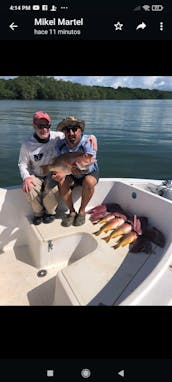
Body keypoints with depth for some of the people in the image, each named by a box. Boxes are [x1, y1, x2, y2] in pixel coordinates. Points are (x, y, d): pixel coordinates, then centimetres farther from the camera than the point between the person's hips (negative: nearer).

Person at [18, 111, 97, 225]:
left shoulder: (58, 137, -10)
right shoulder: (27, 145, -5)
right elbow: (23, 163, 3)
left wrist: (90, 137, -23)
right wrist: (26, 177, -16)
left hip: (53, 174, -1)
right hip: (36, 176, 2)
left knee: (52, 188, -32)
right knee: (28, 188, -27)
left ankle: (51, 212, 1)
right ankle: (38, 212, 3)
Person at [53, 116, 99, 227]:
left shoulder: (87, 142, -27)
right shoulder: (60, 144, -16)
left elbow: (90, 166, -36)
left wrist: (82, 170, -60)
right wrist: (58, 174, -37)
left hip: (90, 173, -2)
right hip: (71, 175, 3)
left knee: (89, 182, -35)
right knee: (62, 182, -28)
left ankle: (82, 210, -10)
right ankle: (71, 211, -7)